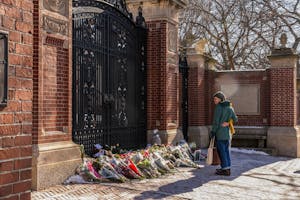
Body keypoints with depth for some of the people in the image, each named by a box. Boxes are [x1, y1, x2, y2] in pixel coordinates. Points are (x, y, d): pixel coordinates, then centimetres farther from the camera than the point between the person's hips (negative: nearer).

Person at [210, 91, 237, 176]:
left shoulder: (218, 107, -12)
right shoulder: (230, 108, 9)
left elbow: (216, 121, -15)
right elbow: (235, 119, 9)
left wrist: (212, 132, -8)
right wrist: (227, 123, 3)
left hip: (219, 132, -7)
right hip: (227, 132, 7)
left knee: (221, 150, -2)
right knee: (226, 150, 13)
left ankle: (225, 169, -1)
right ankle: (227, 168, 18)